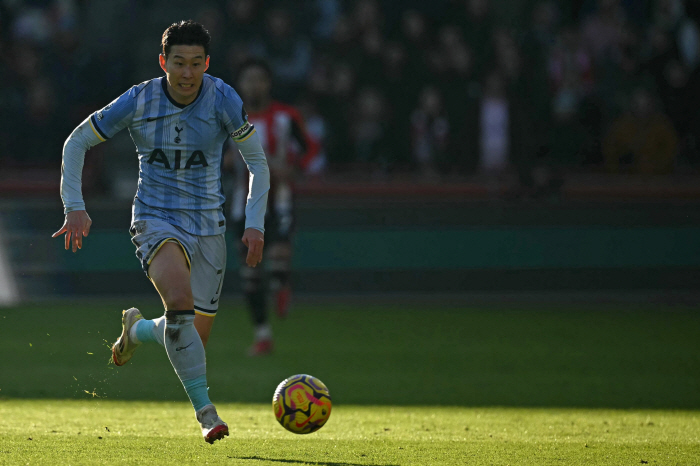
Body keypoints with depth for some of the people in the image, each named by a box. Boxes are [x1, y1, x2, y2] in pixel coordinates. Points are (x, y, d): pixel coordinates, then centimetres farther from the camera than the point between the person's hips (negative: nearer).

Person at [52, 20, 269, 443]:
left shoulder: (223, 100, -9)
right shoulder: (137, 102, -9)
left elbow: (257, 161, 2)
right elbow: (77, 143, 4)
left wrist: (255, 224, -7)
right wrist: (75, 208, -4)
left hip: (208, 225, 2)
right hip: (156, 219, -2)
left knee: (195, 337, 5)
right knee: (180, 298, -33)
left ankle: (138, 329, 41)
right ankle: (204, 409, -27)